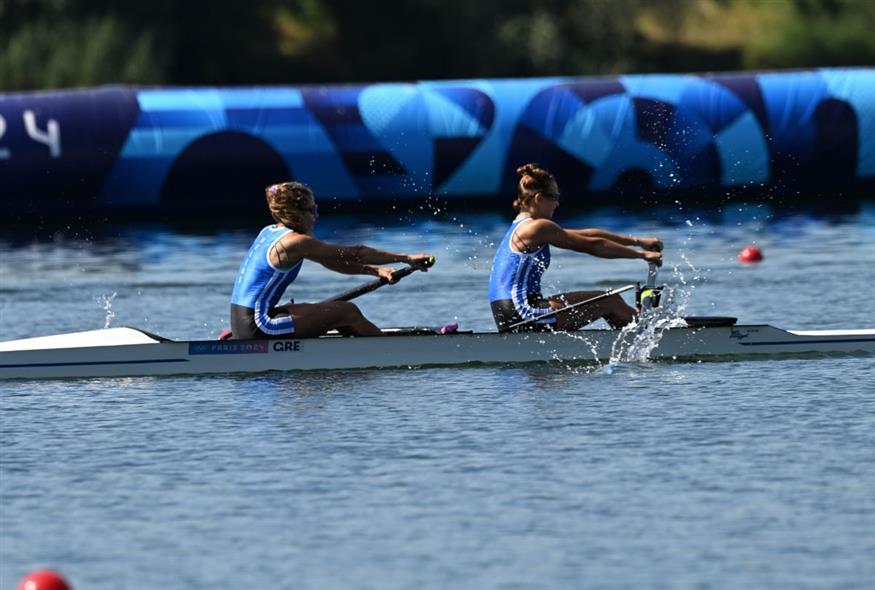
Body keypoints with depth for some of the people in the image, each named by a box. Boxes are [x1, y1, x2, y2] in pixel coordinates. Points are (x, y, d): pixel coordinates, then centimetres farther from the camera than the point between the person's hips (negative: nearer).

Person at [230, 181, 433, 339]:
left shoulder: (270, 233, 15)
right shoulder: (294, 242, -14)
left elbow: (331, 262, 16)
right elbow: (355, 253, -10)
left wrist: (376, 271, 8)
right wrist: (406, 258, -4)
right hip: (257, 327, -10)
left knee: (338, 313, 19)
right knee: (348, 312, -5)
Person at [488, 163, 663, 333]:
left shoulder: (520, 227, 20)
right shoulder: (538, 227, -10)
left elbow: (587, 235, 19)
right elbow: (592, 245, -8)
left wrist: (638, 241, 20)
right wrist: (642, 254, 0)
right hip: (522, 315, -10)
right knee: (610, 301, 0)